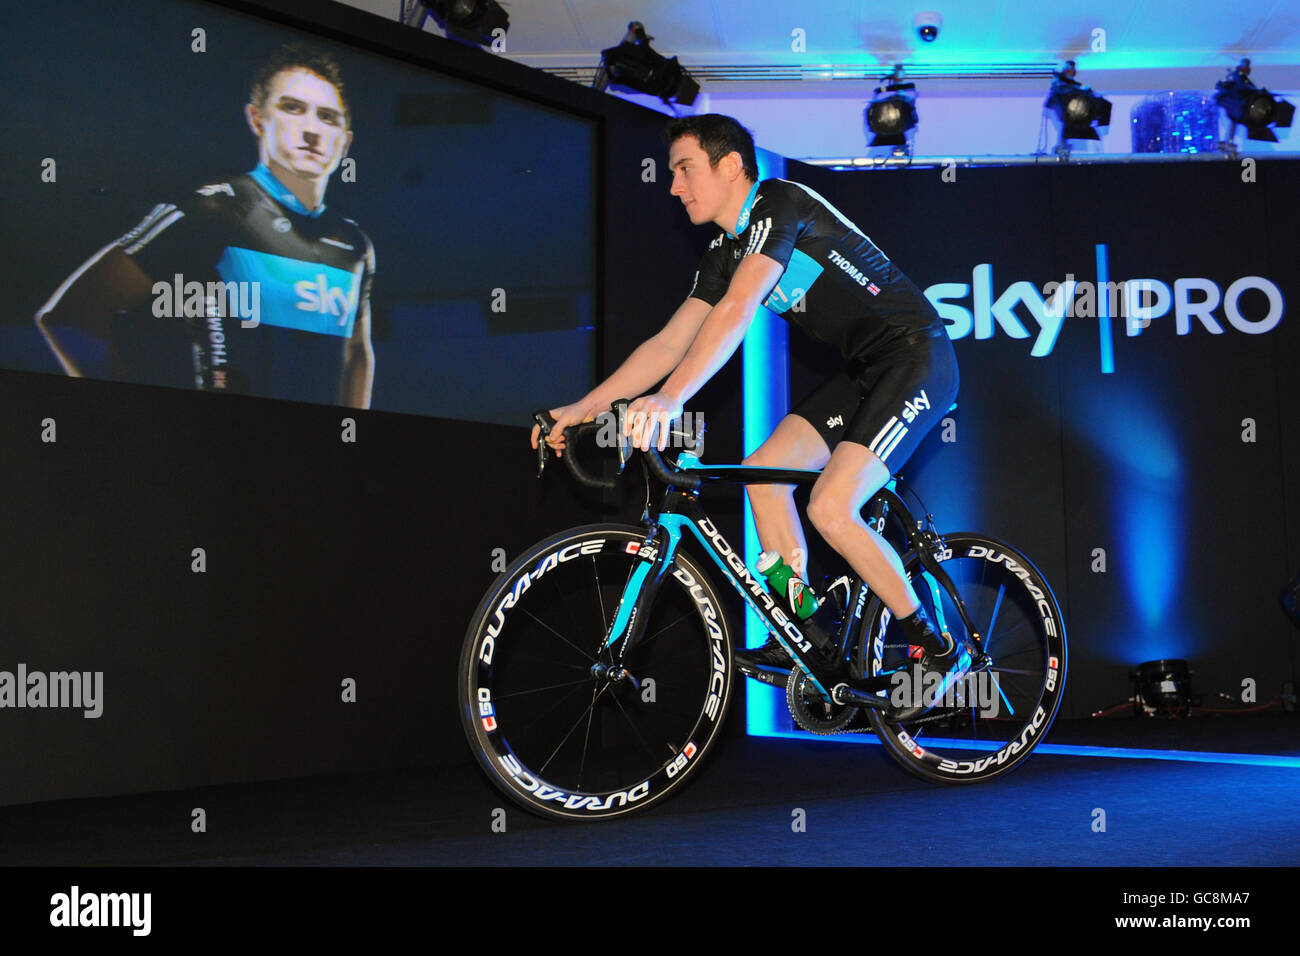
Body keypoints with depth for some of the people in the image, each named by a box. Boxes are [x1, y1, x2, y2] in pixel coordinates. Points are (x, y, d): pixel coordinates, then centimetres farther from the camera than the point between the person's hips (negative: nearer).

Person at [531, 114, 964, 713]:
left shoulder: (780, 203, -16)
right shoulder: (725, 253, 10)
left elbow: (737, 312, -31)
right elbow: (670, 343, 6)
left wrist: (669, 400, -42)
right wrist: (582, 408, -3)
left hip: (916, 359, -9)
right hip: (864, 372, 9)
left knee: (832, 508, -19)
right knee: (764, 472, 1)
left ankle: (935, 648, -1)